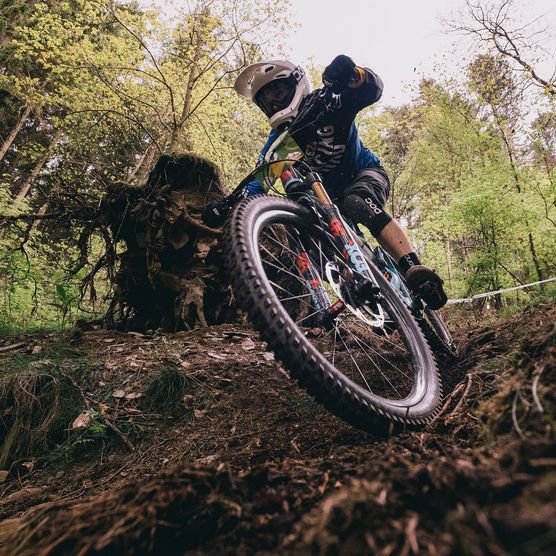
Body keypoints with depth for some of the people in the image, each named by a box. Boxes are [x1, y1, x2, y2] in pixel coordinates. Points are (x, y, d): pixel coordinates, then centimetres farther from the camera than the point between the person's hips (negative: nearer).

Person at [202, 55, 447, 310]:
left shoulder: (325, 105, -14)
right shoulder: (277, 141, -4)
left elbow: (372, 89, -28)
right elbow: (258, 183, -14)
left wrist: (349, 73, -52)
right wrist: (228, 205, -33)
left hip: (366, 174, -5)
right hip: (329, 198, 6)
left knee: (356, 203, -38)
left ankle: (414, 270, -46)